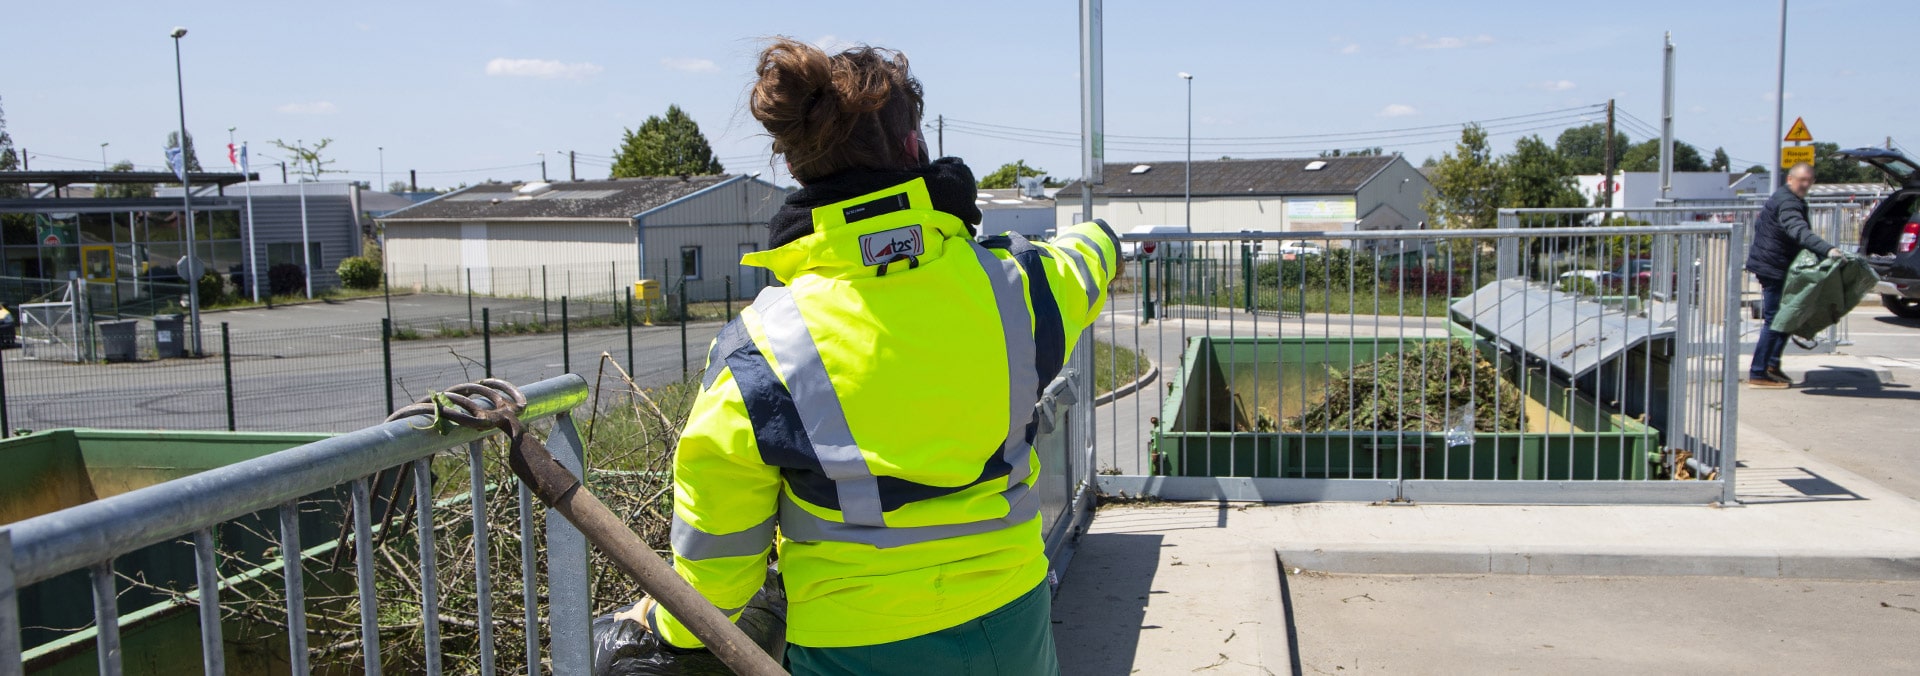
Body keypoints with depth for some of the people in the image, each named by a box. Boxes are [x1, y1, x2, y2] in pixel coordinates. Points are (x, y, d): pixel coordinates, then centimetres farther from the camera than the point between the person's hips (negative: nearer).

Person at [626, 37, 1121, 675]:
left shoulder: (756, 352, -19)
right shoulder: (1014, 285, -12)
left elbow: (718, 543, -9)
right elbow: (1080, 268, 15)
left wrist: (674, 622, 13)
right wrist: (1097, 238, 40)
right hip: (1011, 623, 4)